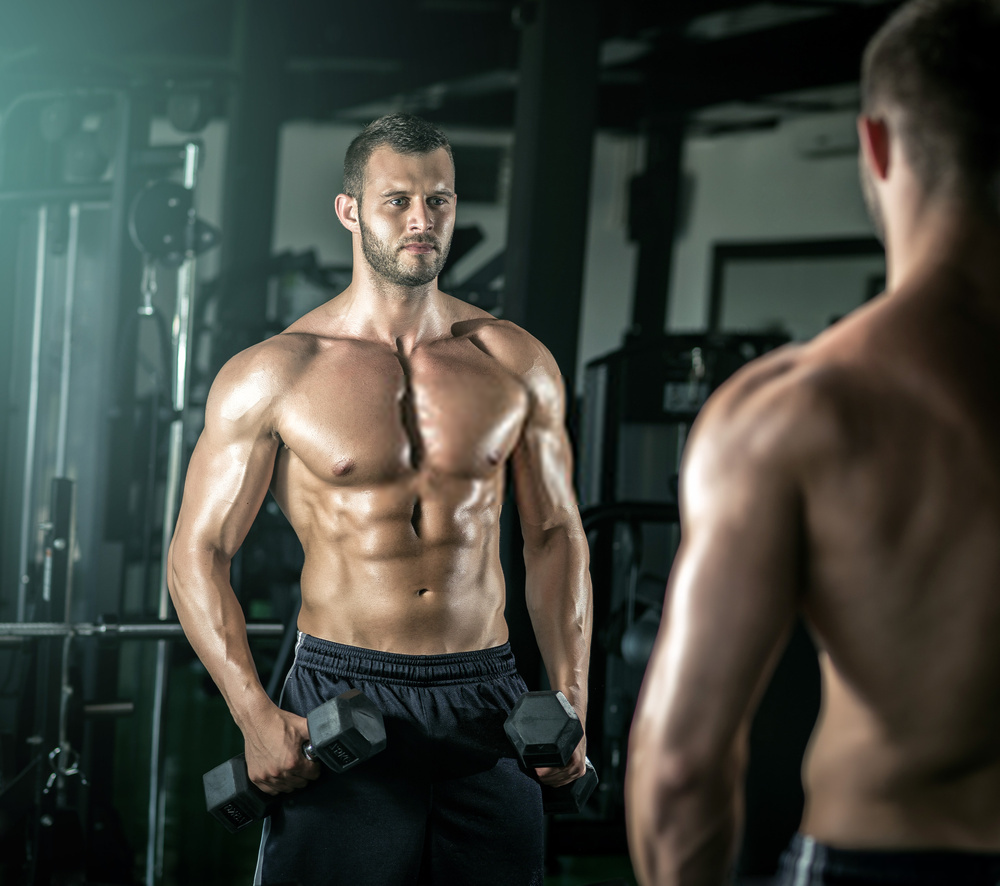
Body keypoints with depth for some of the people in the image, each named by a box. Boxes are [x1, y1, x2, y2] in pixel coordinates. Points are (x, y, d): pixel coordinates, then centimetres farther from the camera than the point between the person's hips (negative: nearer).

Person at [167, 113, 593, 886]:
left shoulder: (517, 364, 6)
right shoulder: (271, 376, -2)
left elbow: (556, 537, 12)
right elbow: (199, 552, -1)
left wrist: (572, 705, 3)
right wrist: (257, 718, -13)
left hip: (485, 704, 3)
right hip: (341, 700, -2)